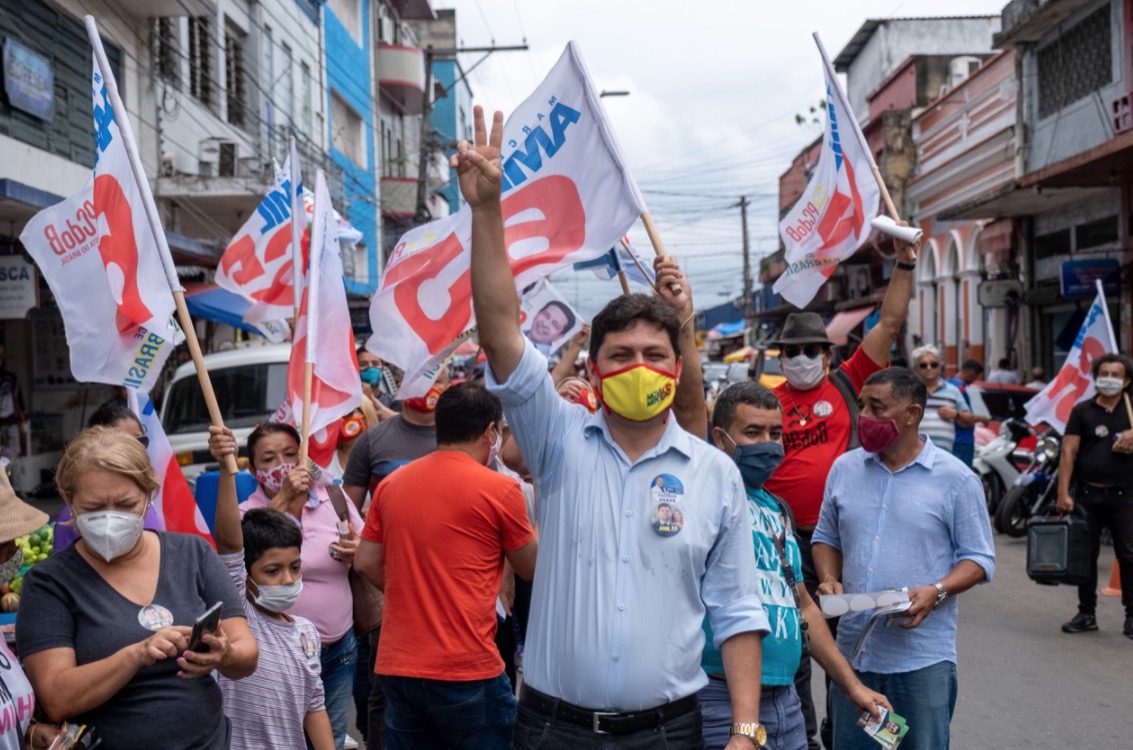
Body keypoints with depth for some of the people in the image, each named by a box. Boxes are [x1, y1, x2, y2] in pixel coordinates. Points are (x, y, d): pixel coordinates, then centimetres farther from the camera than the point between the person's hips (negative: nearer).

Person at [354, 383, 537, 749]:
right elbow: (531, 568, 3)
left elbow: (366, 563, 10)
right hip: (466, 669, -5)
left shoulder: (391, 484, 6)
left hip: (397, 666, 5)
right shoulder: (500, 488, -9)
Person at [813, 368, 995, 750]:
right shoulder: (844, 469, 6)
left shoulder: (957, 479, -4)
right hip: (852, 652, 4)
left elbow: (978, 557, -2)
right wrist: (830, 579, -4)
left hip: (923, 658, -3)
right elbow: (826, 537, 16)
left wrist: (937, 591, -19)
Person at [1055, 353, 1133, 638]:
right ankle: (1087, 613, 17)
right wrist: (1063, 493, -11)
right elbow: (1068, 452, -2)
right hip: (1087, 493, 1)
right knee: (1085, 555, 7)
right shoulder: (1082, 410, 3)